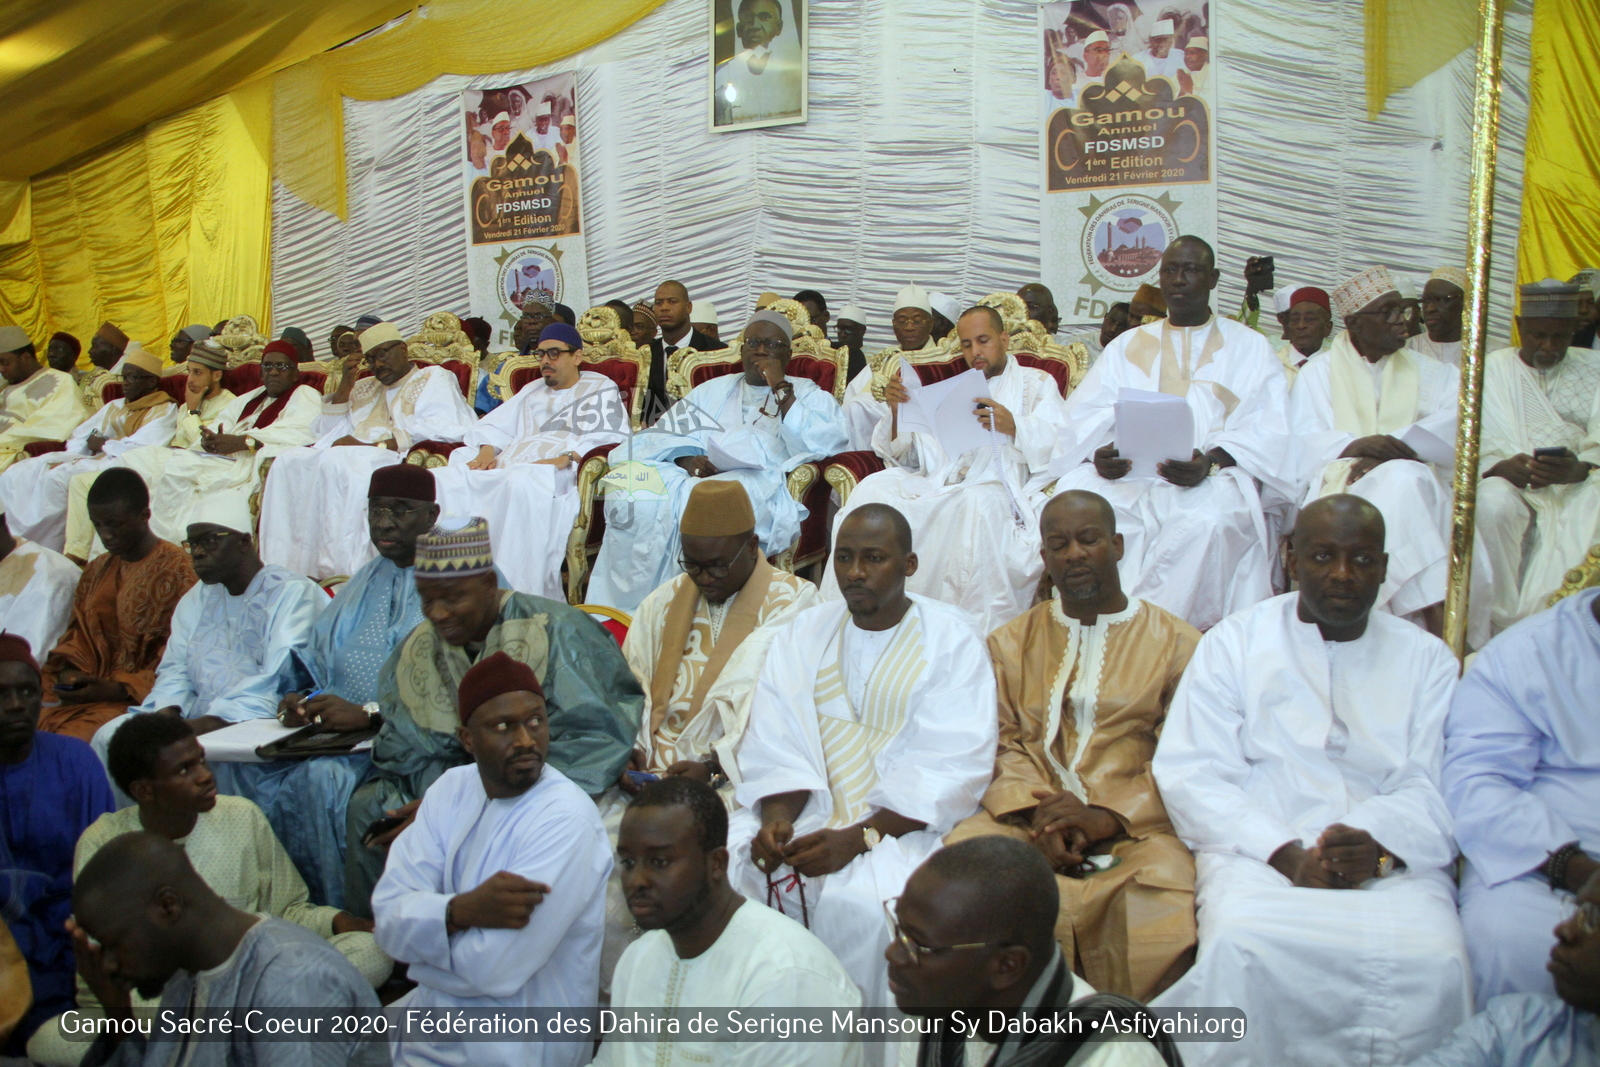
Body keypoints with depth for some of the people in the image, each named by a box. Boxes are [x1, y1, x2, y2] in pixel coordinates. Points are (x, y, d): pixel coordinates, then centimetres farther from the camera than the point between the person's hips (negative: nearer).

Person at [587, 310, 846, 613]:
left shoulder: (809, 395, 20)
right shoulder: (712, 390, 31)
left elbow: (825, 444, -1)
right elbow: (665, 434, 18)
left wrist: (781, 390, -2)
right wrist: (687, 459, -5)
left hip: (763, 483, -4)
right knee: (628, 487, -28)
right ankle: (619, 609, -22)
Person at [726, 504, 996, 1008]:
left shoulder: (950, 640, -1)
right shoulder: (804, 632, 12)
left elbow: (950, 771, -11)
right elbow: (774, 746, 3)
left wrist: (858, 838, -20)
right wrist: (776, 817, -17)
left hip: (905, 823, -4)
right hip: (806, 811, 4)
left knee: (859, 903, -32)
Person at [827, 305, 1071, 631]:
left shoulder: (1036, 382, 20)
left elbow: (1055, 442, 0)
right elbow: (905, 456, 22)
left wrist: (1014, 427, -19)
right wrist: (897, 412, 3)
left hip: (998, 481, -4)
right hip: (938, 482, 4)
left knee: (980, 501, -39)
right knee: (874, 488, -23)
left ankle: (978, 631, -35)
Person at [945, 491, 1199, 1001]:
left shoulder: (1177, 643, 11)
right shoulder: (1011, 642, 19)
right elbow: (1004, 743, 8)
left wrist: (1106, 817, -14)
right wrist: (1039, 816, -12)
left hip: (1136, 821, -1)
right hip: (1031, 812, 2)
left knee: (1166, 890, -34)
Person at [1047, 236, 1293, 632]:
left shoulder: (1249, 347, 16)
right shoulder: (1127, 346, 24)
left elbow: (1266, 432, 2)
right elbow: (1085, 416, 11)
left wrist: (1212, 462, -18)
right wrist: (1096, 453, -13)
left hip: (1213, 477, -2)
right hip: (1127, 473, 2)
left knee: (1207, 522, -38)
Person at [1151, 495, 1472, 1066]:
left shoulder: (1427, 660, 17)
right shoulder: (1233, 643, 12)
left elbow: (1437, 789, 4)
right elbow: (1190, 776, 1)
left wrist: (1378, 844, -17)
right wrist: (1285, 853, -13)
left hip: (1393, 864, 2)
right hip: (1255, 855, -1)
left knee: (1434, 964, -30)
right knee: (1243, 950, -32)